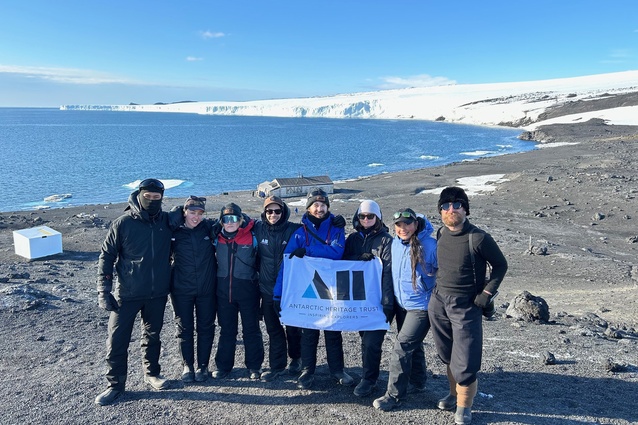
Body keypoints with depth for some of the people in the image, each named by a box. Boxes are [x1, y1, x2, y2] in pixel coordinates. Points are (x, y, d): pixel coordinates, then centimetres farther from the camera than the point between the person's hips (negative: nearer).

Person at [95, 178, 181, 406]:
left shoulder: (167, 221, -2)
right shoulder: (123, 223, -10)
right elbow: (106, 256, -6)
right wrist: (103, 291, -10)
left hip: (158, 293, 3)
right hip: (127, 293, -3)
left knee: (153, 335, 18)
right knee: (117, 340, 2)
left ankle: (152, 373, 38)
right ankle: (115, 384, 20)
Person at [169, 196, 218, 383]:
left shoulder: (209, 228, -2)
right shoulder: (174, 232, -3)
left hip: (207, 289, 1)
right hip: (181, 290, 0)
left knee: (206, 327, 9)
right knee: (184, 328, 9)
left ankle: (202, 365, 23)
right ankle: (187, 366, 25)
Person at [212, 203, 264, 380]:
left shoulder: (252, 237, -7)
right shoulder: (218, 239, 1)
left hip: (248, 290, -2)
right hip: (224, 291, 3)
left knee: (251, 329, 7)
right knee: (226, 330, 13)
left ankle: (254, 366, 20)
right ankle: (223, 366, 25)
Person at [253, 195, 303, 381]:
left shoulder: (294, 229, -8)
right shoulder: (258, 228, -1)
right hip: (267, 288, 2)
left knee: (293, 327, 12)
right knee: (273, 329, 10)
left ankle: (296, 357, 35)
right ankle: (277, 366, 22)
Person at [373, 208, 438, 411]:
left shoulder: (430, 245, -20)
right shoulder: (395, 243, 0)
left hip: (421, 306, -7)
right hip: (401, 304, 7)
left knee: (401, 348, -9)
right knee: (413, 345, 21)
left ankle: (394, 395, 3)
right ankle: (418, 382, 41)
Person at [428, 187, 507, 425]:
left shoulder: (478, 238, -17)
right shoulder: (441, 233, 2)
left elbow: (500, 265, -6)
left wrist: (487, 293, -10)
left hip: (466, 306, -5)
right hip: (438, 303, 6)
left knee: (464, 363, -1)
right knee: (448, 356, 18)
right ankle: (454, 394, 38)